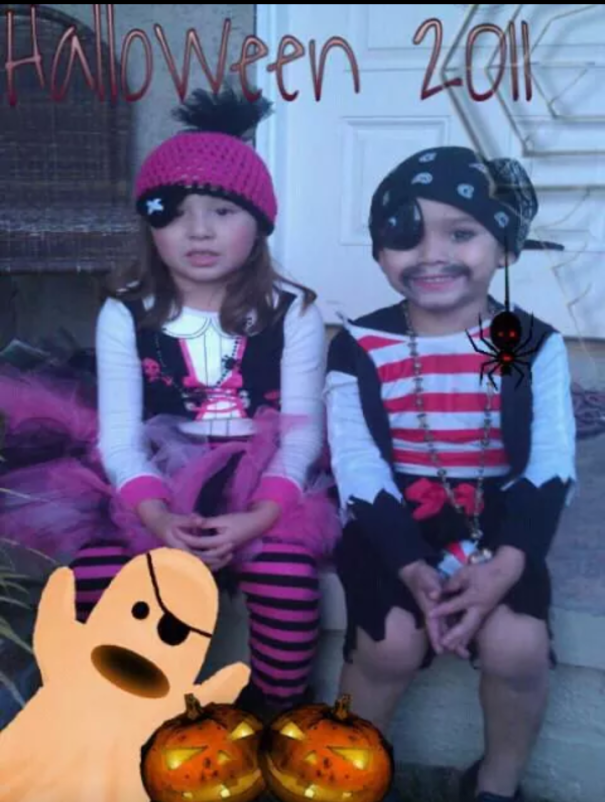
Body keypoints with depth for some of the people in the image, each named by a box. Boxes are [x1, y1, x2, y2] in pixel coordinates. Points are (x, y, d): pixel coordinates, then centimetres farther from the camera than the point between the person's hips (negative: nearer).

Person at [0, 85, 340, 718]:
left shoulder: (291, 311, -2)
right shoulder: (126, 314, 0)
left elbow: (301, 430, -6)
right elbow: (119, 434, -5)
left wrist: (259, 515, -22)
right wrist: (156, 514, -23)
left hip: (258, 486, -1)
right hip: (158, 486, 2)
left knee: (287, 569, -30)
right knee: (96, 569, -24)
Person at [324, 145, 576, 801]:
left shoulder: (534, 345, -1)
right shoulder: (359, 348, -3)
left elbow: (552, 466, -8)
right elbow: (358, 467, -10)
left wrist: (506, 563, -23)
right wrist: (412, 566, -23)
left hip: (495, 526, 1)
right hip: (390, 527, 0)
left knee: (517, 643, -21)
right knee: (393, 642, -23)